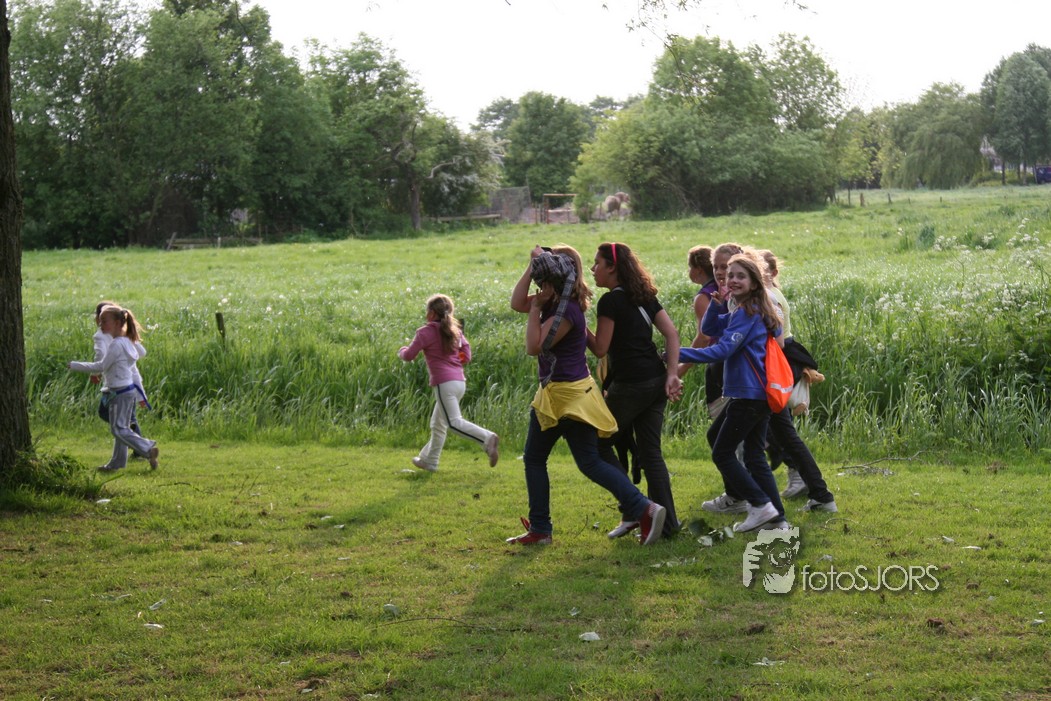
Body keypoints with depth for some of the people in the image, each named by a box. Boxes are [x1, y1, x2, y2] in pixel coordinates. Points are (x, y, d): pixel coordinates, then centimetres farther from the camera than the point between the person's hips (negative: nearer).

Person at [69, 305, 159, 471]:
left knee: (119, 429, -7)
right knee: (120, 428, 14)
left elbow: (101, 366, -16)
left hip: (120, 392, -10)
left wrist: (75, 366, -8)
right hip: (129, 390, 10)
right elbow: (134, 371, 16)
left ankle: (148, 448, -14)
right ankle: (117, 462, 20)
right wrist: (141, 394, 19)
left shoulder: (116, 344, -18)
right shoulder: (126, 342, 12)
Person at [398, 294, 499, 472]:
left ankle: (487, 438, -34)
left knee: (454, 422, -16)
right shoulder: (455, 330, 13)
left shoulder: (426, 332, -6)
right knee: (438, 424, 19)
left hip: (444, 383, -8)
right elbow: (466, 357, 11)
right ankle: (429, 460, 29)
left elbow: (409, 356, -1)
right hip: (460, 381, 8)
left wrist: (402, 350, 20)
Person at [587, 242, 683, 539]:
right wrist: (672, 374, 0)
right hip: (655, 381, 8)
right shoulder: (644, 296, 13)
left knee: (599, 443, 8)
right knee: (650, 452, 12)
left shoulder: (610, 301, -10)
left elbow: (600, 349, -10)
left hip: (630, 385, -8)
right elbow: (672, 333, 6)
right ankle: (667, 522, 10)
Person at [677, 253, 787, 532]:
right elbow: (708, 329, 13)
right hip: (760, 393, 10)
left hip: (748, 395, -10)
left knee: (722, 453, -2)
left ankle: (761, 505, -2)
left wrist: (678, 353, -23)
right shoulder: (739, 310, 16)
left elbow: (722, 350, -23)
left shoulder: (748, 313, -15)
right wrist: (718, 303, -4)